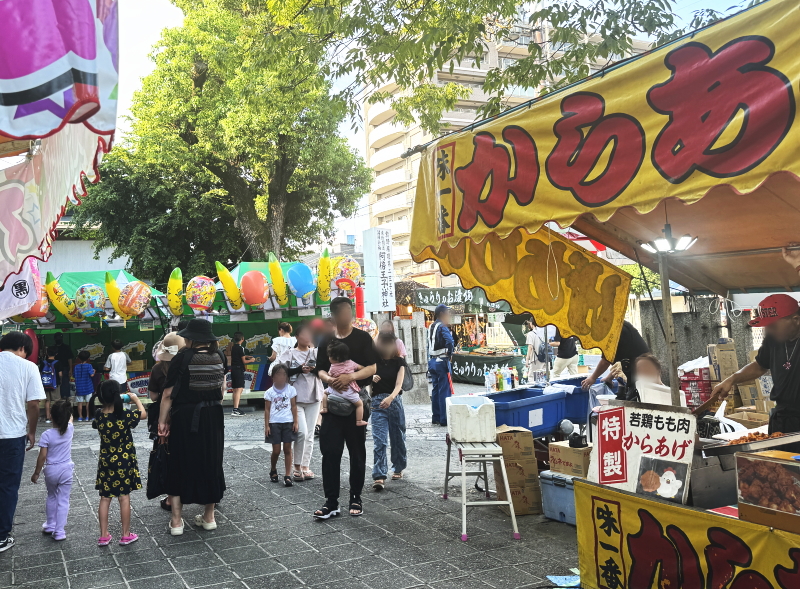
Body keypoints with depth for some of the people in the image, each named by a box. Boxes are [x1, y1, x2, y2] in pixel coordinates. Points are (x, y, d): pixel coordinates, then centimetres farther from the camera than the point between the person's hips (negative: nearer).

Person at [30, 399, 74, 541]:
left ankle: (50, 526, 35)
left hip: (51, 470, 0)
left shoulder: (47, 435, -17)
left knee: (51, 497, 22)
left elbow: (42, 456, -13)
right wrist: (67, 409, 24)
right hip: (66, 470, 1)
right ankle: (59, 532, 6)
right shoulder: (69, 430, -10)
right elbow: (70, 419, 14)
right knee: (63, 501, 6)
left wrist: (36, 473, -2)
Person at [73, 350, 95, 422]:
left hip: (79, 388, 2)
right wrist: (94, 371, 2)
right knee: (88, 402, 5)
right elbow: (92, 375, -18)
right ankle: (87, 416, 6)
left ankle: (80, 417, 10)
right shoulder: (88, 366, -9)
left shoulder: (76, 366, 1)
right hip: (88, 387, -2)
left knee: (80, 402, 7)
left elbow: (74, 375, 9)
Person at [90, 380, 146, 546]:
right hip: (123, 462, -4)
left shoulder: (98, 415, -8)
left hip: (105, 462, 4)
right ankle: (126, 535, 16)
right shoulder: (124, 416, -19)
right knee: (124, 497, 7)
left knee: (105, 498, 12)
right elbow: (143, 413, -4)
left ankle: (104, 536, 18)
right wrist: (135, 398, 8)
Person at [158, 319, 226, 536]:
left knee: (179, 465, 8)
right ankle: (209, 516, 23)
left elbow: (168, 394, -12)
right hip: (213, 418, 4)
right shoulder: (218, 357, 0)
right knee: (211, 462, 15)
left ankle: (176, 521, 11)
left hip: (185, 419, -4)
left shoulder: (182, 358, -13)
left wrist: (163, 421, -6)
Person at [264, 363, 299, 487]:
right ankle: (273, 470, 28)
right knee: (276, 451, 2)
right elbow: (267, 410, 2)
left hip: (288, 422, 0)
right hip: (274, 423, 0)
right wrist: (266, 426, -2)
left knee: (287, 449, 1)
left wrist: (295, 422, -2)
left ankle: (288, 476, 4)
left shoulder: (291, 390, 1)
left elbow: (294, 407, 3)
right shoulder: (270, 392, 0)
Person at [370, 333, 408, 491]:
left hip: (395, 401, 1)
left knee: (398, 438, 13)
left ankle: (398, 469, 34)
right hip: (377, 402, -1)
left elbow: (399, 384, -9)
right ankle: (379, 477, -13)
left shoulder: (399, 362, 2)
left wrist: (390, 398, -28)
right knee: (379, 440, -10)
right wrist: (372, 378, -26)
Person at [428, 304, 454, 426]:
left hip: (432, 361, 8)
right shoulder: (442, 327, -14)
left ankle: (436, 417, 19)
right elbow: (450, 341, -29)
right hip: (442, 361, -8)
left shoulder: (431, 327, 12)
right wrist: (449, 353, -14)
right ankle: (444, 419, -1)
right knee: (444, 391, -3)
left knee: (435, 389, 14)